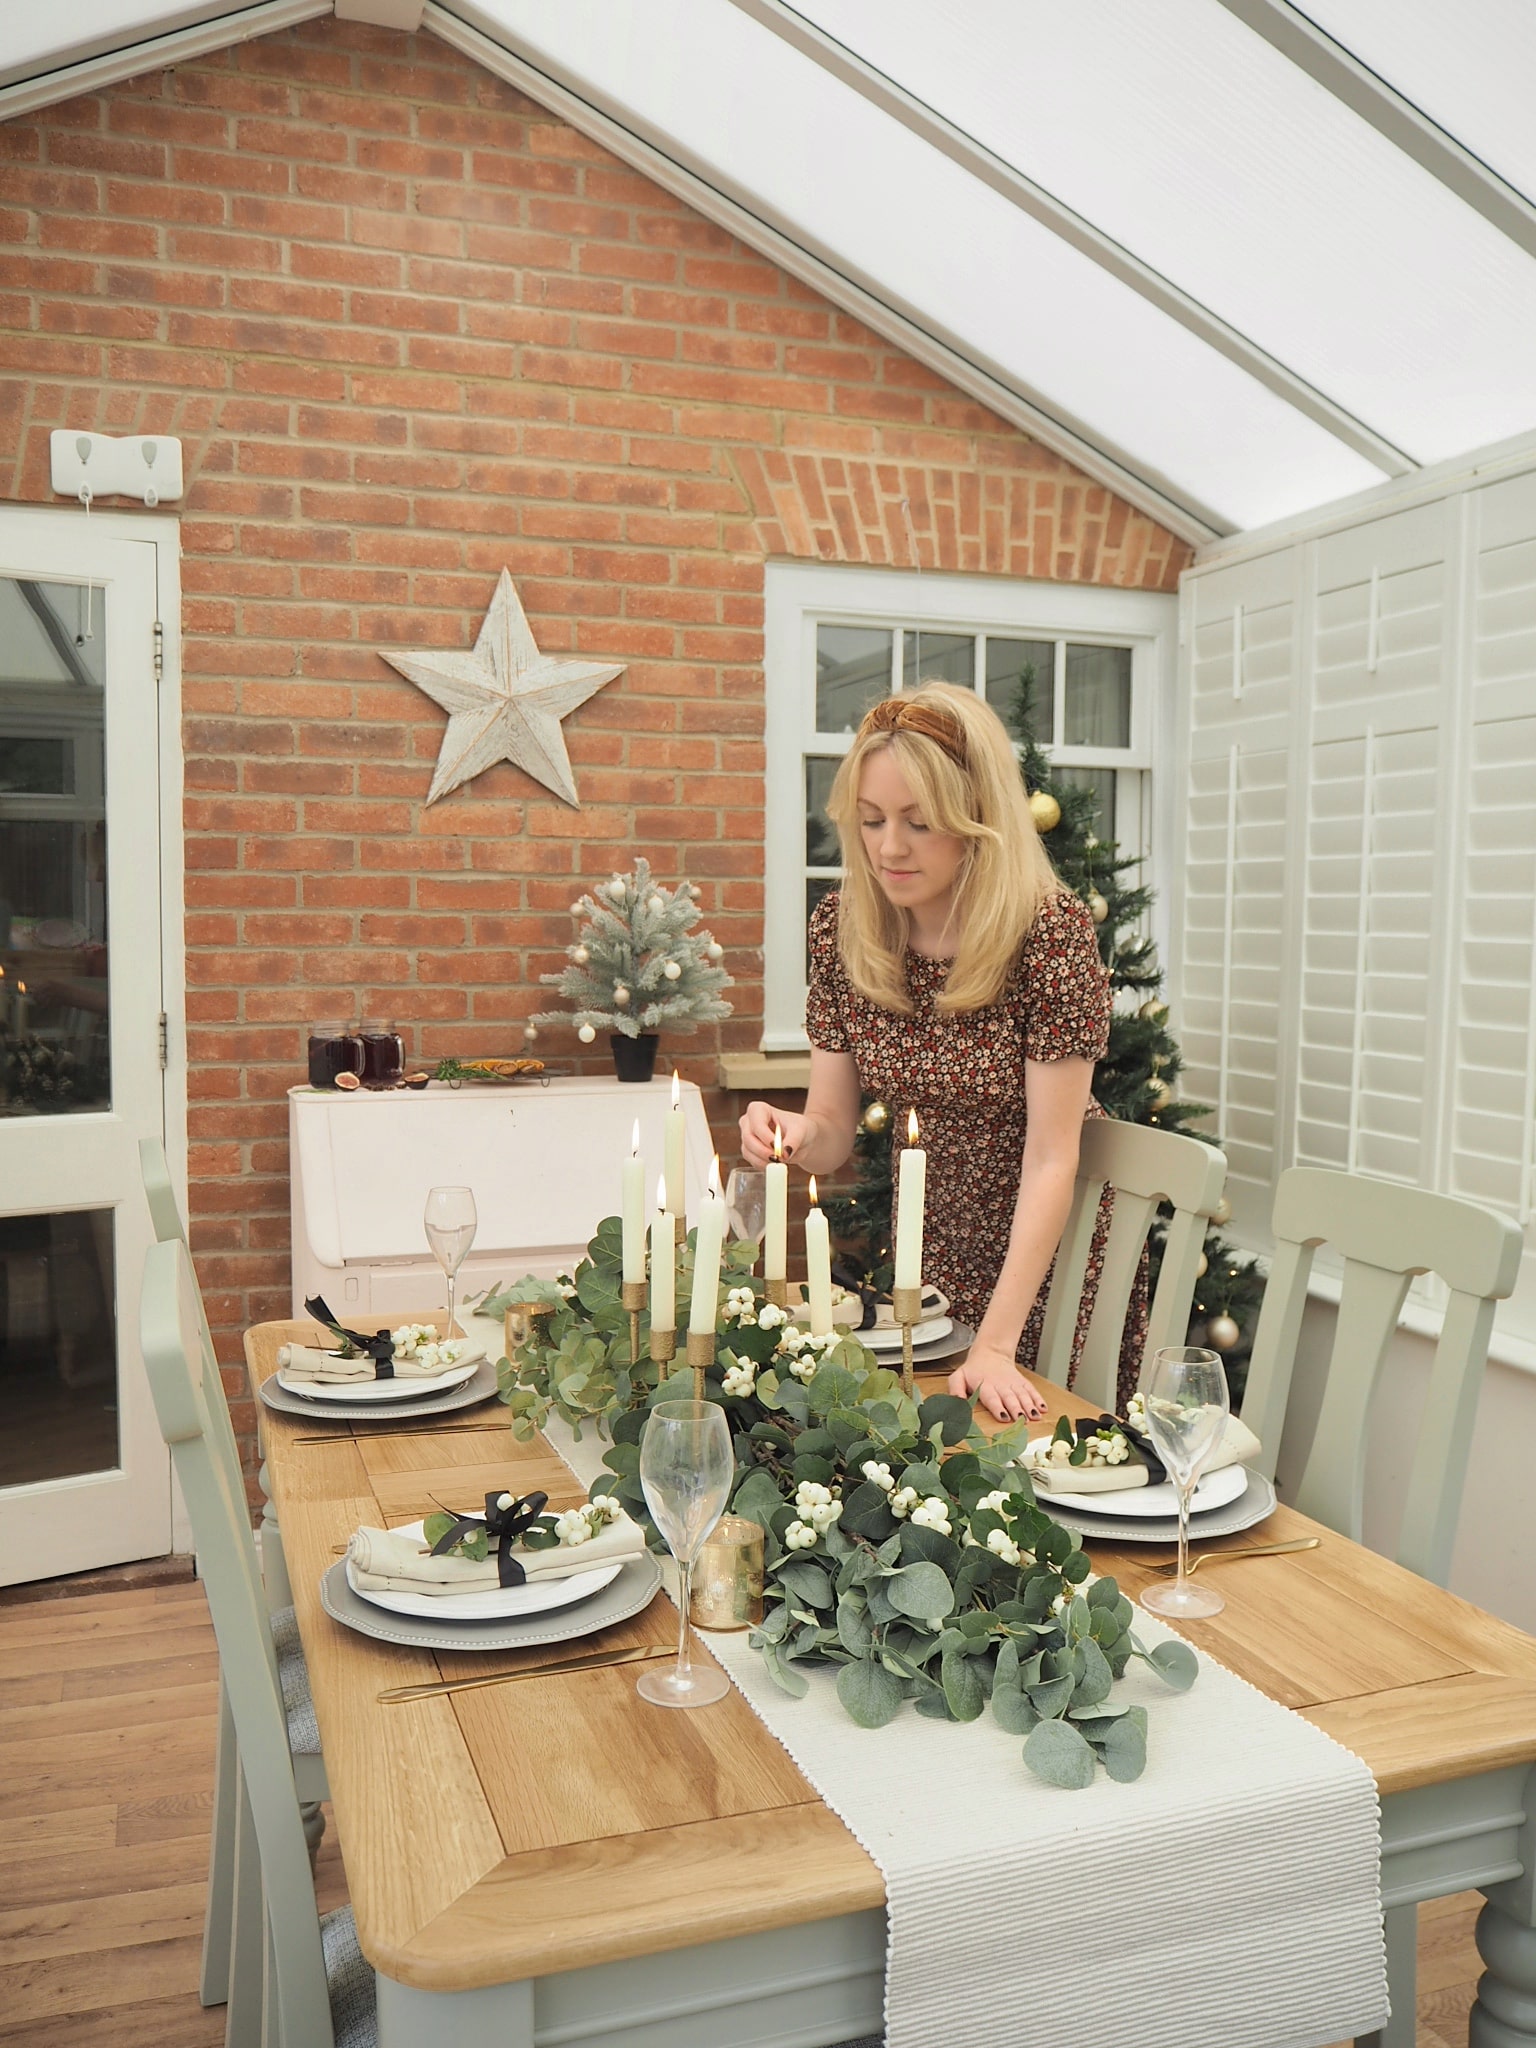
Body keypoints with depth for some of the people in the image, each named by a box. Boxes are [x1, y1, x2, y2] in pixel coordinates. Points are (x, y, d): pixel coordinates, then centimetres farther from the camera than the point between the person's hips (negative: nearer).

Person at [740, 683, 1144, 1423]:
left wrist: (997, 1344, -28)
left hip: (1051, 1251, -4)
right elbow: (833, 1132, -6)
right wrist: (795, 1132, -30)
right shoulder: (841, 926, -11)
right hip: (928, 1250, 4)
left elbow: (1050, 1158, -23)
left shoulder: (1051, 930, -24)